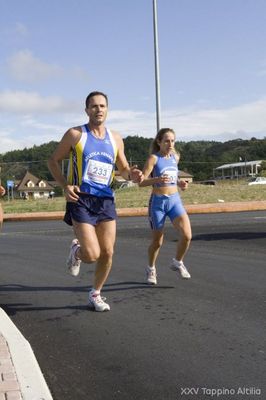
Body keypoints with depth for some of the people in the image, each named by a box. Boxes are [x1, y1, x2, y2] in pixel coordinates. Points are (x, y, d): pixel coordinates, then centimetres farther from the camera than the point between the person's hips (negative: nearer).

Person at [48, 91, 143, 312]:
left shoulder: (115, 138, 9)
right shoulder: (75, 134, -3)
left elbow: (123, 168, 18)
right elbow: (54, 161, 4)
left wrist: (132, 175, -7)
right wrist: (65, 185, -11)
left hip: (106, 200, 4)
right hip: (81, 200, -4)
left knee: (107, 253, 3)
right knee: (92, 254, -14)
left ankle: (95, 294, 25)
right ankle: (76, 250, 23)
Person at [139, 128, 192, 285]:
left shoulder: (176, 157, 8)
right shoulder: (153, 158, -9)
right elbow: (141, 182, -15)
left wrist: (180, 183, 5)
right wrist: (157, 180, -32)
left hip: (175, 200, 4)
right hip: (158, 202, -4)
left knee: (187, 235, -16)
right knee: (157, 242, 8)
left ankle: (178, 263, 11)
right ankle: (151, 269, 34)